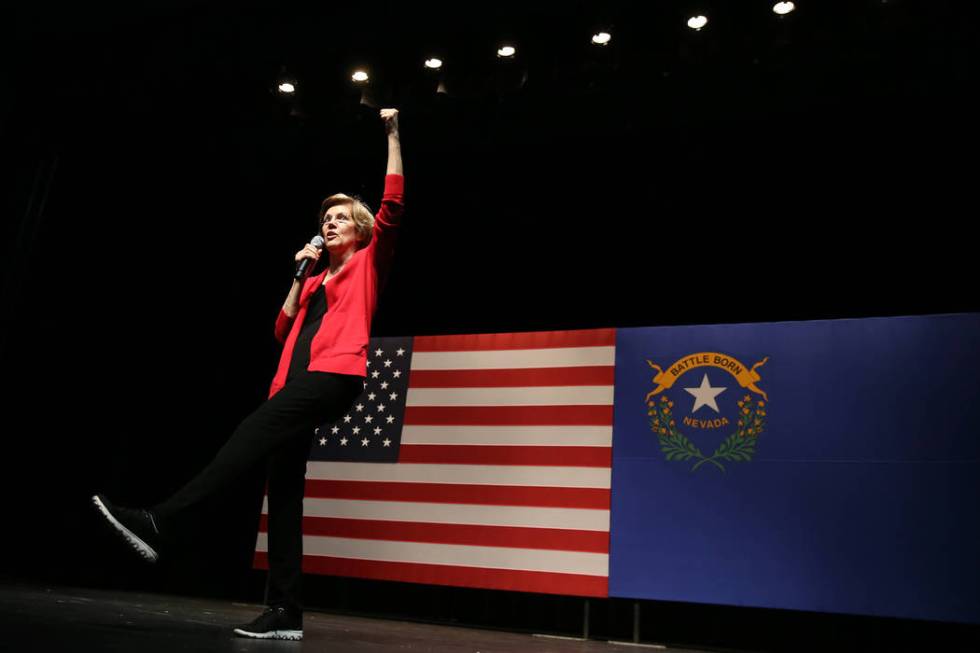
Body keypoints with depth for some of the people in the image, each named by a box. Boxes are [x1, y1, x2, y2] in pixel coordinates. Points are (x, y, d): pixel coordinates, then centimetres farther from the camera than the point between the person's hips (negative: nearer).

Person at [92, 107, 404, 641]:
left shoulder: (368, 263, 11)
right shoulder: (315, 280, 27)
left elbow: (393, 206, -2)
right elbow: (283, 331, 20)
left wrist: (392, 137, 0)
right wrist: (300, 276, 14)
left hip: (334, 375, -7)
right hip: (300, 382, 7)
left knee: (250, 435, -25)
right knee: (283, 487, -1)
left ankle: (158, 521, -28)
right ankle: (285, 612, -1)